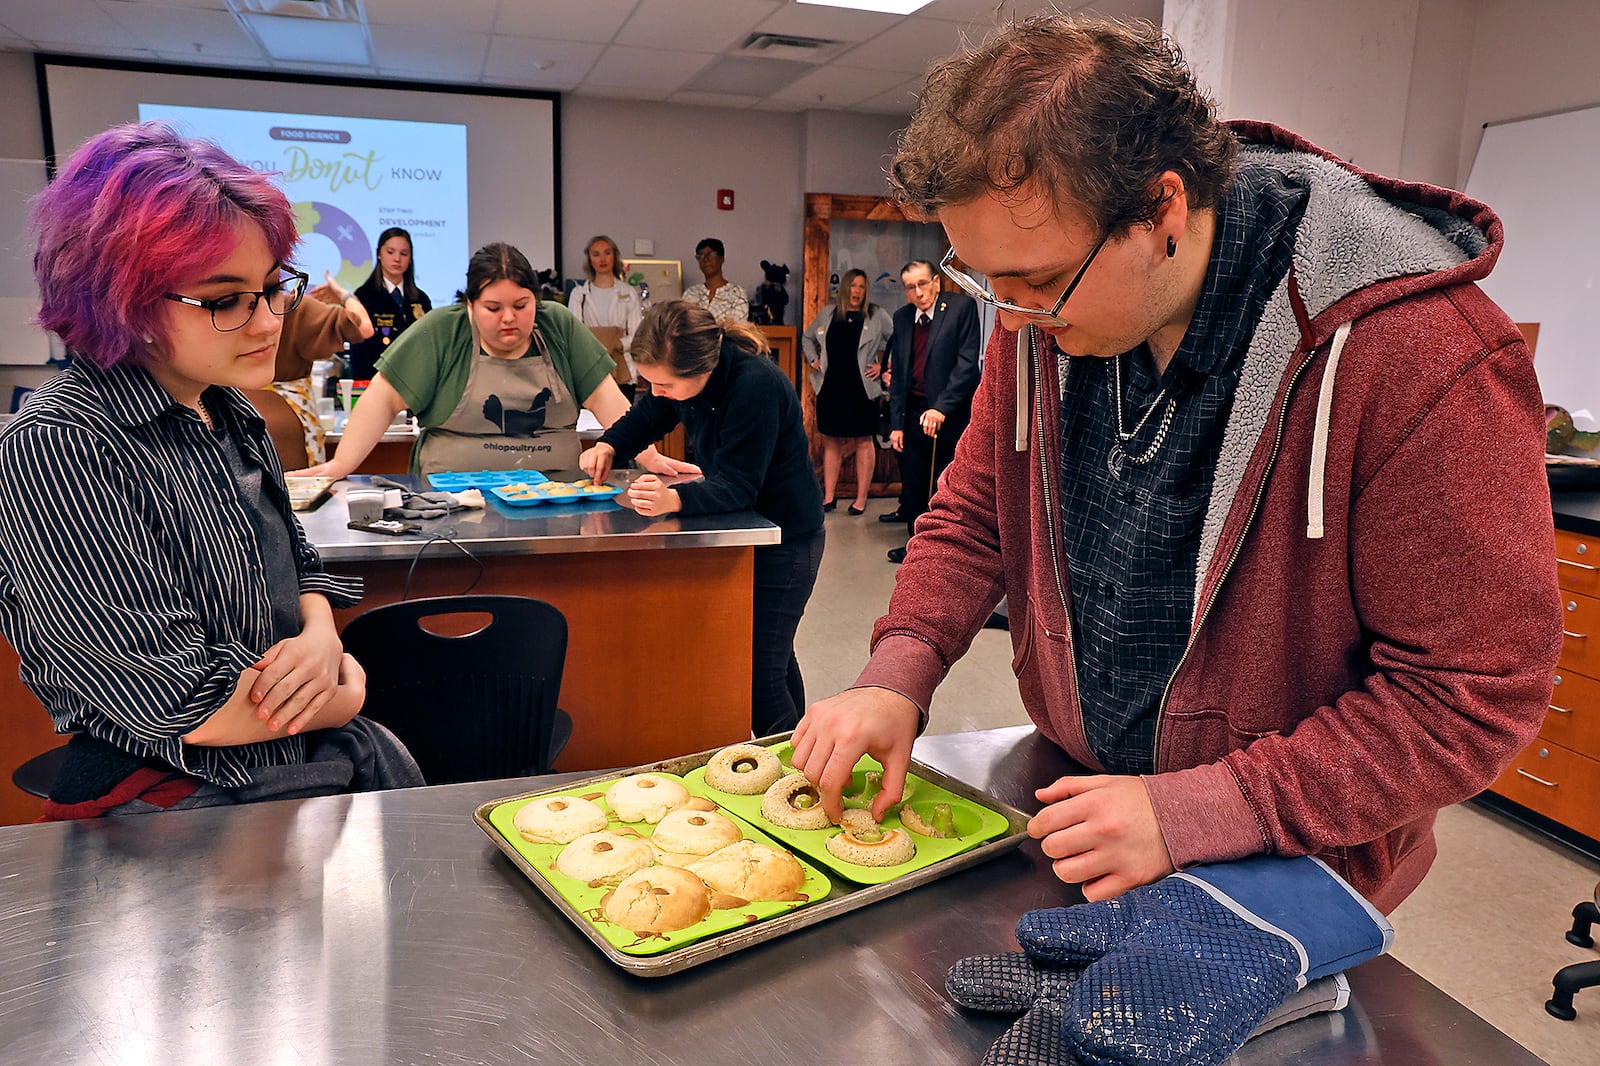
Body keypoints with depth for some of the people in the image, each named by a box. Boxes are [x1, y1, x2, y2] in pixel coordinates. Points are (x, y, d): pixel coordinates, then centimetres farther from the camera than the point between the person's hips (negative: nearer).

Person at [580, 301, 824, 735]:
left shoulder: (756, 386, -32)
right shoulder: (685, 372, -8)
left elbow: (737, 486, -32)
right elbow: (647, 416, 10)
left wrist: (674, 499, -47)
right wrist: (608, 446, -8)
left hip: (786, 541, -9)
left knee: (759, 673, -8)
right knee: (773, 658, 23)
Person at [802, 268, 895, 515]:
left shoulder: (877, 315, 1)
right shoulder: (827, 313, 10)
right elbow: (807, 337, 24)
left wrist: (882, 366, -4)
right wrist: (813, 359, 10)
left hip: (862, 389, -3)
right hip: (831, 389, 3)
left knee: (863, 441, 3)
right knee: (831, 441, 7)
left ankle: (861, 499, 9)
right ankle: (828, 497, 14)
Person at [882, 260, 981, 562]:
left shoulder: (962, 306, -6)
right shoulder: (902, 317, 9)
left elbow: (967, 362, -14)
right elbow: (898, 374, 12)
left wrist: (942, 407, -21)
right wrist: (896, 423, 6)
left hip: (949, 416, -5)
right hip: (912, 415, 5)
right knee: (913, 489, 11)